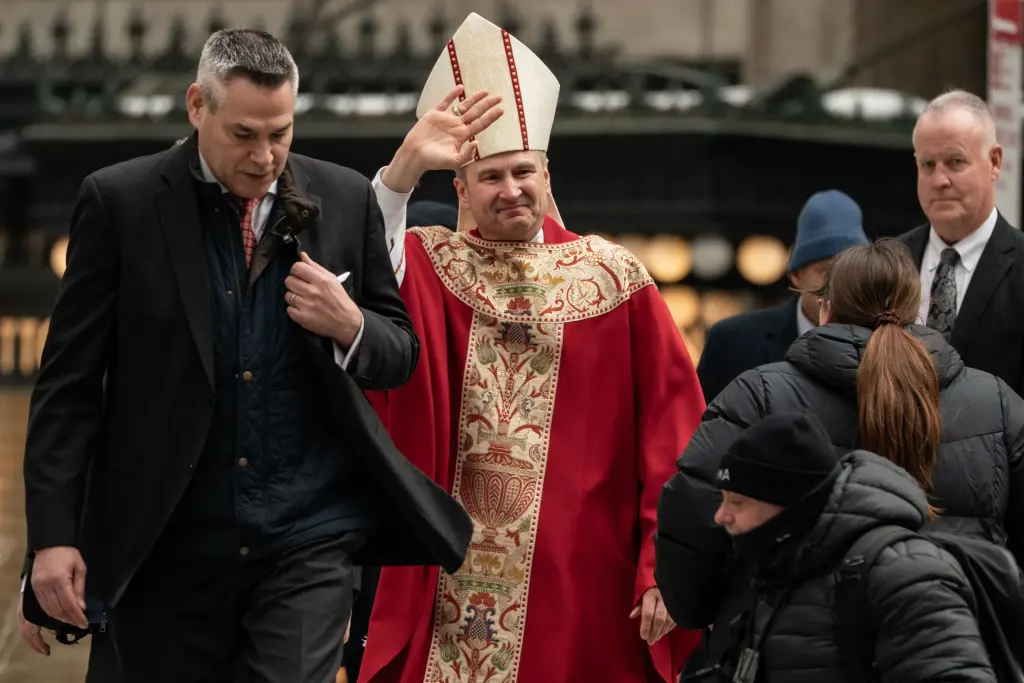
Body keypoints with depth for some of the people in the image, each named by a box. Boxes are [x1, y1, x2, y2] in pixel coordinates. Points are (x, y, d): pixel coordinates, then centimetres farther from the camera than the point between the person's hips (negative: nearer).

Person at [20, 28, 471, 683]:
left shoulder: (346, 199, 5)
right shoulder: (121, 201, -1)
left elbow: (402, 355, 14)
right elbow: (70, 379, -1)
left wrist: (349, 326, -9)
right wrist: (54, 532, -8)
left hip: (307, 540, 1)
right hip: (165, 548, -1)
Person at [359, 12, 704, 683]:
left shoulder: (613, 278, 3)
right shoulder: (423, 267, 4)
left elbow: (671, 430, 0)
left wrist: (664, 567, -6)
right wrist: (405, 168, -31)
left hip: (581, 589, 0)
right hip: (447, 593, 0)